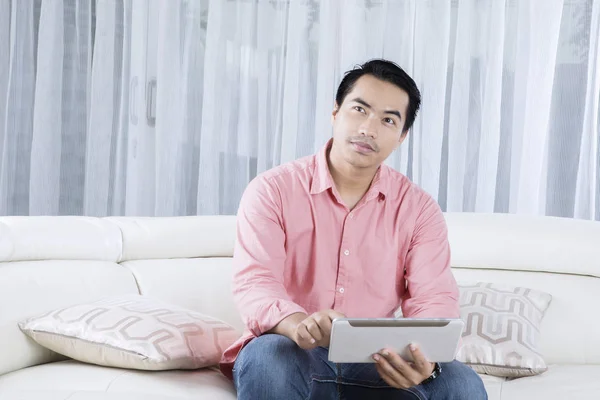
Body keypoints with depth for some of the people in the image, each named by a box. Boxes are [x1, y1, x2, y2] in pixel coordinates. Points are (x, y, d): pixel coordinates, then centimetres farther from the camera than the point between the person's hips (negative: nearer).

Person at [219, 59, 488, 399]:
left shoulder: (419, 209, 4)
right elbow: (254, 284, -17)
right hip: (294, 357, -2)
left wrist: (424, 356, -31)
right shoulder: (272, 190, -4)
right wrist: (299, 324, -41)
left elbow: (435, 299, -7)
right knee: (267, 358, -36)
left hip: (375, 364, 2)